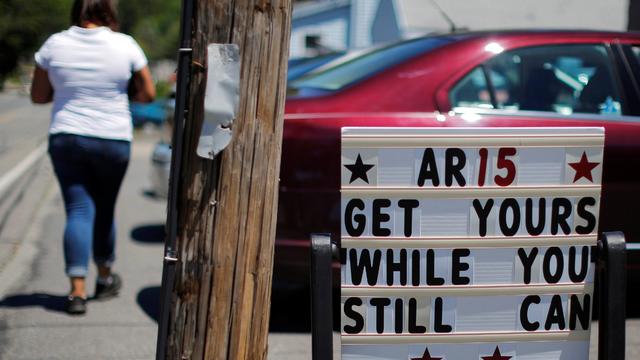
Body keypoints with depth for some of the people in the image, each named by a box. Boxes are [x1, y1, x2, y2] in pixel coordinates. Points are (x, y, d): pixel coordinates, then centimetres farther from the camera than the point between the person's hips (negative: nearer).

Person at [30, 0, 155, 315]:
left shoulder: (55, 44, -2)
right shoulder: (125, 45, -6)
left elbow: (38, 96, 5)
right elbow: (148, 93, 0)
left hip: (66, 138, 0)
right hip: (113, 140, 0)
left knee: (78, 211, 1)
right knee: (104, 210, 15)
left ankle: (77, 291, -10)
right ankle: (105, 279, 31)